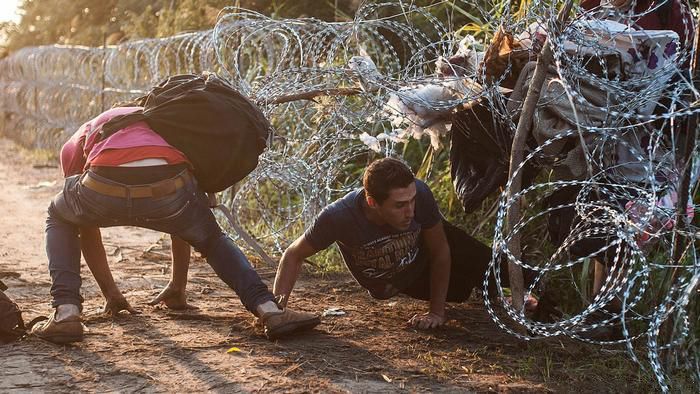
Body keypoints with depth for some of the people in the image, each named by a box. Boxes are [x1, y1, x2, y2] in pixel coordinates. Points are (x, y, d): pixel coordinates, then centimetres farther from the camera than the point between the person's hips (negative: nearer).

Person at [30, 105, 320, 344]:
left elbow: (86, 228, 44)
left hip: (103, 190, -1)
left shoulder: (83, 137, 40)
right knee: (214, 241, 33)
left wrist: (110, 293, 54)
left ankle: (66, 312, 16)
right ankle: (269, 309, 12)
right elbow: (183, 224, 48)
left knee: (59, 219, 35)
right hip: (168, 189, 1)